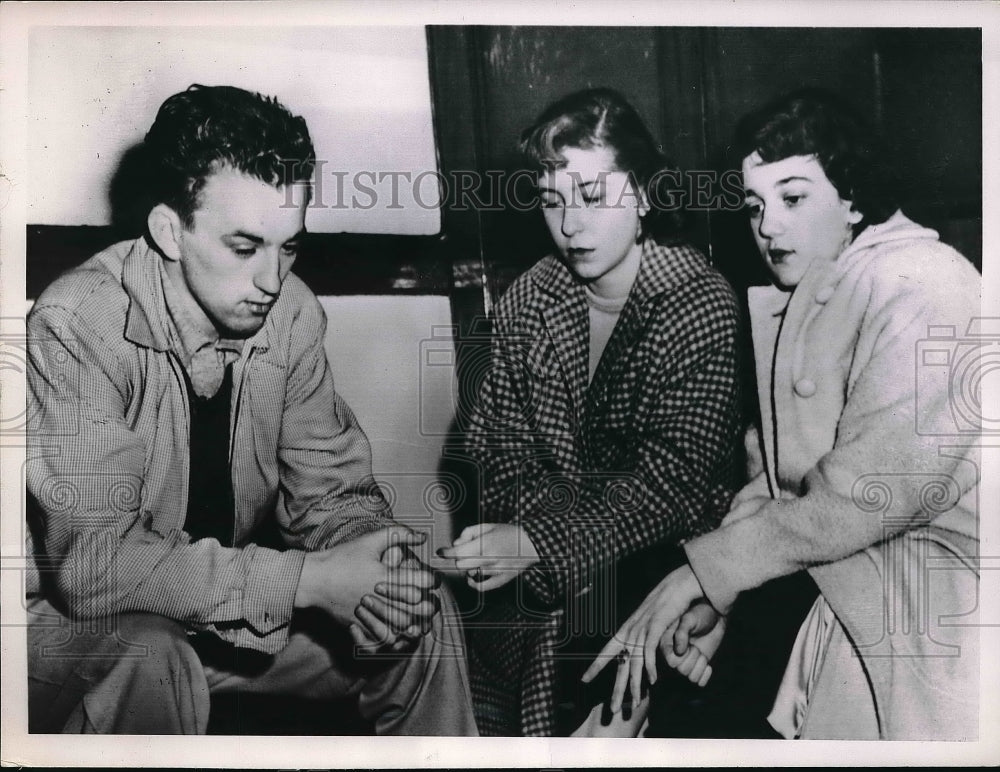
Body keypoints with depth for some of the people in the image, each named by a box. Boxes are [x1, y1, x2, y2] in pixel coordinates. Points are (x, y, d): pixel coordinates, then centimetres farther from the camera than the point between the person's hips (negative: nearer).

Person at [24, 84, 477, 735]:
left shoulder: (292, 312, -9)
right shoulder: (77, 327, -25)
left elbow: (329, 486, -2)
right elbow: (93, 561, -31)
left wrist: (369, 567, -24)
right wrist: (308, 578, -34)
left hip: (234, 602, 5)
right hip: (73, 617, -4)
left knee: (423, 609, -7)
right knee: (149, 660, -37)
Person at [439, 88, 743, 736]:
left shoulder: (701, 302, -10)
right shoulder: (528, 301, 4)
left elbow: (674, 477, -17)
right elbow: (503, 450, 3)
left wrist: (537, 543, -26)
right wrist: (507, 543, -17)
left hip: (666, 554, -4)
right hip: (546, 562, 4)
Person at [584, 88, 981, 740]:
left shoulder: (916, 283, -15)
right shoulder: (799, 306, 12)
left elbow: (872, 491, -23)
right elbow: (783, 480, 9)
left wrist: (704, 571, -17)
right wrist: (714, 597, -2)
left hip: (945, 606, -7)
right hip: (851, 602, 7)